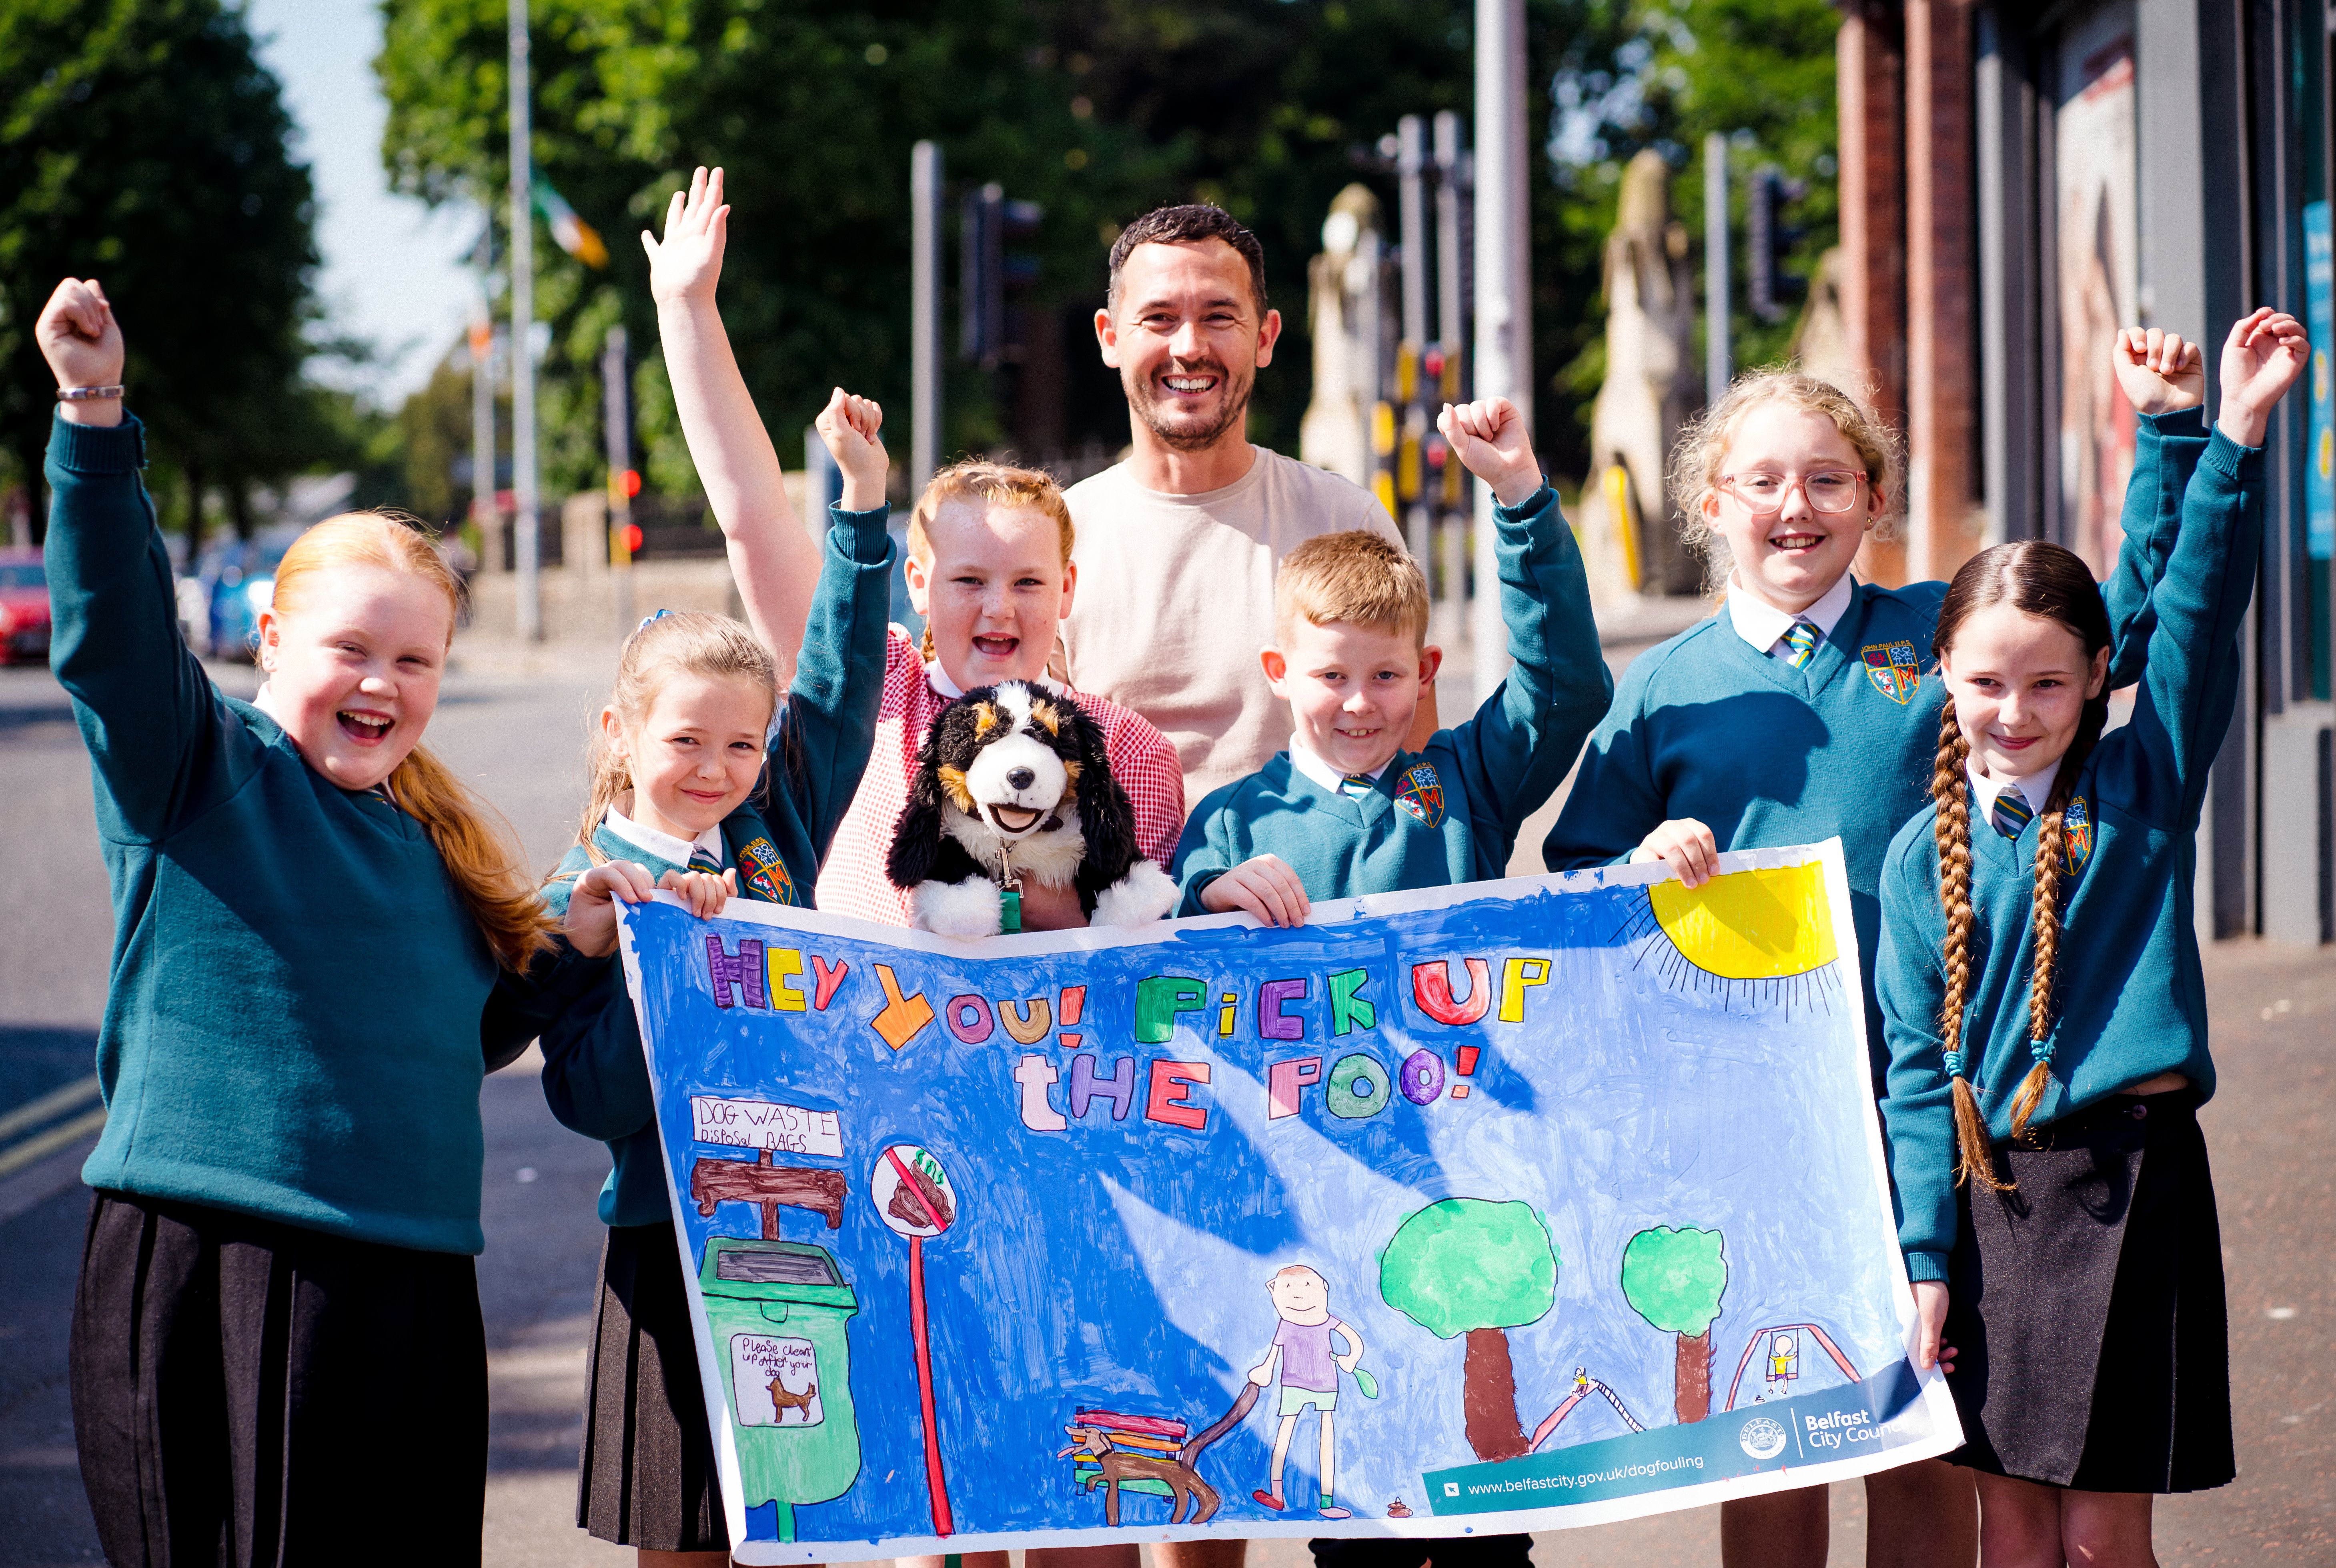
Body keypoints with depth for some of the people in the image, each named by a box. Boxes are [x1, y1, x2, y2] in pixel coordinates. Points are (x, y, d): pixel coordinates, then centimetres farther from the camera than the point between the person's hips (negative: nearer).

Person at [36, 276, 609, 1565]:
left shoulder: (440, 842, 18)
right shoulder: (201, 769, 0)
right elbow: (113, 626, -17)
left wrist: (576, 945, 12)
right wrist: (94, 418, -27)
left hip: (410, 1285, 6)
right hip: (199, 1266, -6)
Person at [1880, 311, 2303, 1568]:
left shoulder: (2144, 785, 1)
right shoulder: (1923, 857, 5)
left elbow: (2198, 615, -9)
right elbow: (1919, 1067, 5)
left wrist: (2236, 435, -18)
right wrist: (1923, 1258, 0)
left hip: (2126, 1176, -2)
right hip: (1988, 1190, 2)